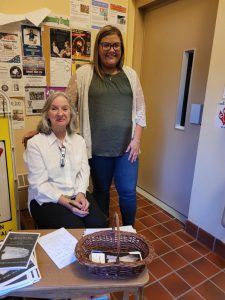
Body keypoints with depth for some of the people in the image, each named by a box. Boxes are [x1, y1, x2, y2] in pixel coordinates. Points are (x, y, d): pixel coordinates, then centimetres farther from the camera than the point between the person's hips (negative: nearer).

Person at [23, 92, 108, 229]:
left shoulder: (79, 140, 8)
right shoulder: (35, 143, -7)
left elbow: (84, 171, 1)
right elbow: (39, 183, -11)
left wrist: (80, 194, -17)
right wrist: (65, 202, -21)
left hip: (77, 195, 4)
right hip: (47, 199, -3)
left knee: (99, 223, -19)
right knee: (76, 228, -25)